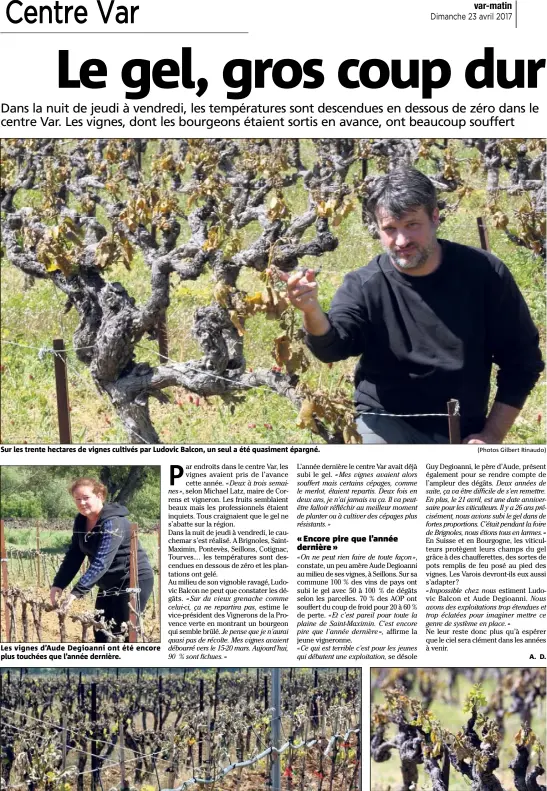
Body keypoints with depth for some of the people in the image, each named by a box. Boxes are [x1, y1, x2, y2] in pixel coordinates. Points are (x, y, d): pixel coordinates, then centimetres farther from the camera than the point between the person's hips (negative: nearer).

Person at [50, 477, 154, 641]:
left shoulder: (112, 522, -26)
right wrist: (58, 584, -13)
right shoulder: (81, 521, 0)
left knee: (122, 634, -10)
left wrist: (76, 592, -41)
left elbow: (102, 562, -34)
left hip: (134, 580, -9)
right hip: (109, 583, 9)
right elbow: (73, 556, 1)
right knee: (100, 632, 9)